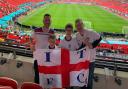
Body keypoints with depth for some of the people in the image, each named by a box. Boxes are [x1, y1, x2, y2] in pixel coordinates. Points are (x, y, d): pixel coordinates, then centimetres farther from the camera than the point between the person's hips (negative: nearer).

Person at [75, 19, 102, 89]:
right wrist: (84, 44, -23)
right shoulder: (77, 35, -4)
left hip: (90, 59, -4)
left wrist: (93, 45, -15)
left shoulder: (91, 33, -17)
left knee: (89, 77, 7)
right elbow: (79, 48, -3)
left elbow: (99, 38, -2)